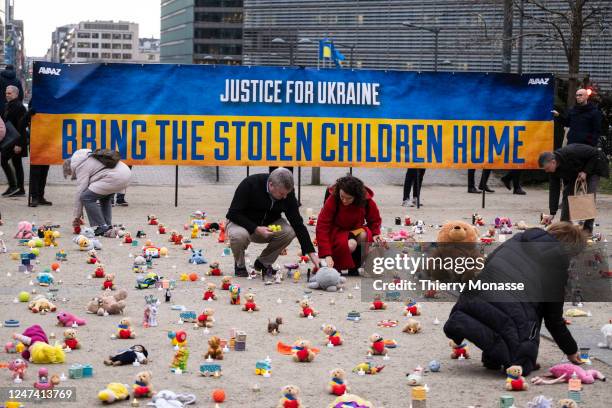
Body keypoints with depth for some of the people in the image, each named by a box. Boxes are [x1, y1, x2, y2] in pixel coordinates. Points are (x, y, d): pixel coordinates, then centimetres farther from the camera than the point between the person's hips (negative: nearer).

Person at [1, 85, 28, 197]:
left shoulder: (19, 107, -14)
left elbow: (21, 127, -19)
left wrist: (18, 144, -23)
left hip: (16, 141, -10)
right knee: (17, 163, 10)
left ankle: (13, 186, -11)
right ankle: (20, 189, 13)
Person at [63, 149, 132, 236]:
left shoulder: (81, 166, 0)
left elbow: (80, 191, -3)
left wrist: (77, 216, 2)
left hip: (115, 178, -11)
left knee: (86, 197, -7)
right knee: (104, 198, 31)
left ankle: (101, 227, -6)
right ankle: (107, 226, 25)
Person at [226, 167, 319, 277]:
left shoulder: (288, 193, -16)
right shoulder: (249, 184, -27)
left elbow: (298, 223, -14)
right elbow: (233, 213, -24)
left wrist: (311, 252, -21)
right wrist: (256, 229, -34)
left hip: (268, 225, 4)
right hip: (243, 223, -4)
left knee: (289, 231, -24)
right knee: (238, 235, -38)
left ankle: (263, 263, 0)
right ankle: (240, 265, -5)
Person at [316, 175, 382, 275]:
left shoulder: (366, 200, -16)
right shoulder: (332, 200, -24)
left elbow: (375, 220, 4)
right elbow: (322, 227, -27)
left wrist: (375, 234, -17)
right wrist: (327, 255, -35)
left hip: (356, 230, 3)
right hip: (337, 231, -3)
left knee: (364, 235, -33)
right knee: (350, 244, -36)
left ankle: (356, 265, -10)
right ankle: (335, 266, -8)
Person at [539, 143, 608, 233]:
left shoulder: (571, 153, -40)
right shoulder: (554, 170, -17)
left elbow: (595, 154, -30)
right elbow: (554, 190, -13)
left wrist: (586, 171, -30)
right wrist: (552, 213, -16)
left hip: (592, 167, -6)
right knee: (567, 193, -4)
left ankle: (588, 228, -13)